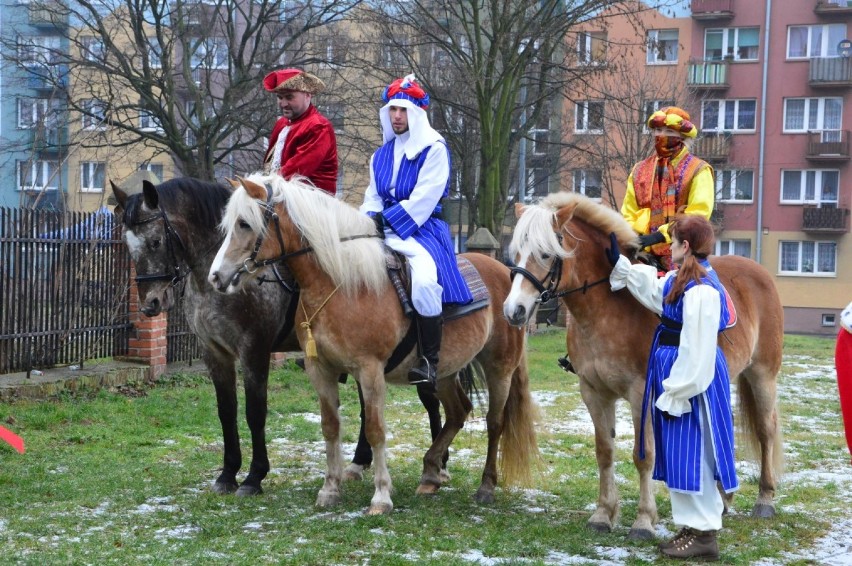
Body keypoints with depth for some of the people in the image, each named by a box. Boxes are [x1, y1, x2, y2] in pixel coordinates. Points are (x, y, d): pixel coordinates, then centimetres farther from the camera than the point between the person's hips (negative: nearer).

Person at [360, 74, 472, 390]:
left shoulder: (434, 149, -1)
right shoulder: (380, 155, 20)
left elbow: (423, 198, -11)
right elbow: (373, 198, 17)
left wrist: (387, 219, -17)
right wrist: (370, 220, -6)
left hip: (423, 230, -7)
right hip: (385, 231, 7)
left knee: (424, 281, -35)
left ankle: (429, 361, -26)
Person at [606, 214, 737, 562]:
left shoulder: (701, 290, -23)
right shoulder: (680, 280, 7)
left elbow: (696, 352, -24)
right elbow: (650, 291, 29)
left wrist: (675, 395, -22)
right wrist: (619, 264, 28)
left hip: (691, 380, -10)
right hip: (677, 374, 10)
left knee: (690, 455, -3)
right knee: (681, 455, 15)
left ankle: (703, 535, 4)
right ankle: (694, 526, 24)